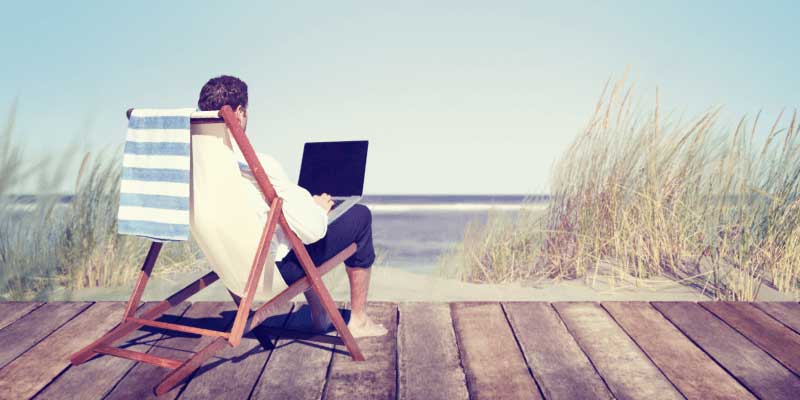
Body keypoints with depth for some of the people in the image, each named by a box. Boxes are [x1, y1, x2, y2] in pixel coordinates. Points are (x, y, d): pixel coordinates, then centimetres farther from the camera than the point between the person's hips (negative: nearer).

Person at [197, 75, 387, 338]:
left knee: (299, 208, 33)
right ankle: (359, 321, 19)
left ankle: (318, 315, 38)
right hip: (279, 269, -7)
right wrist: (319, 208, -2)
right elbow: (313, 231, -26)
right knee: (360, 216, 8)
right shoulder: (260, 166, -28)